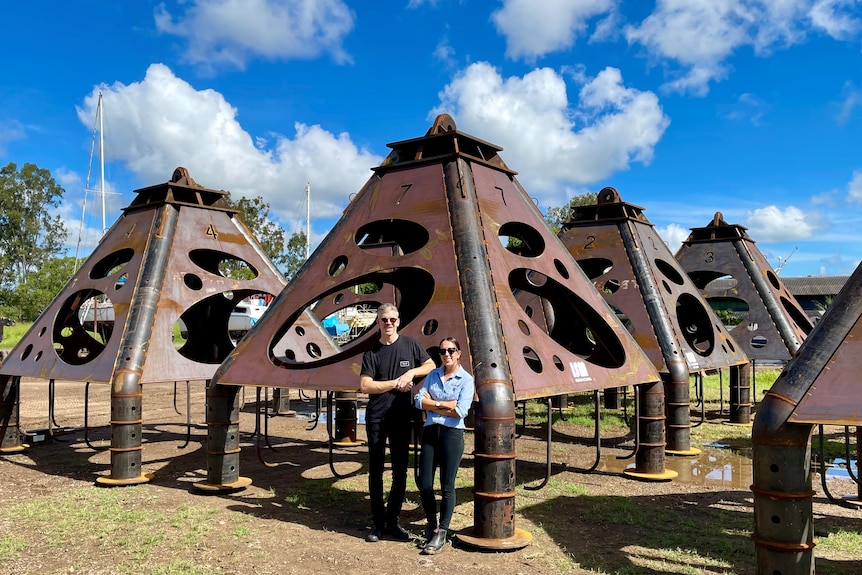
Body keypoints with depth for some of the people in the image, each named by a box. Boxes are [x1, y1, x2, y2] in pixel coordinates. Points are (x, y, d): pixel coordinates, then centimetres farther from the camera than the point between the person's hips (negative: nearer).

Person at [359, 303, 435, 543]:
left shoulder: (409, 344, 4)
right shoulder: (371, 352, 0)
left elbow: (430, 365, 12)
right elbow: (365, 385, -8)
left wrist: (411, 372, -6)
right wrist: (395, 383, -12)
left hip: (402, 417, 1)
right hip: (376, 417, -1)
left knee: (400, 471, 6)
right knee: (376, 470, 4)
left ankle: (393, 521, 20)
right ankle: (378, 523, 14)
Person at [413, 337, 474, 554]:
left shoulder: (466, 379, -1)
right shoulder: (433, 375, 11)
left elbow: (460, 411, -13)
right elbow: (419, 400, -1)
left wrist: (432, 404, -6)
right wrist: (445, 405, -10)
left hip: (452, 434, -4)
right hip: (430, 432, 4)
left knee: (447, 486, 0)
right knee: (424, 484, 3)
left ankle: (441, 534, 12)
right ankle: (432, 526, 25)